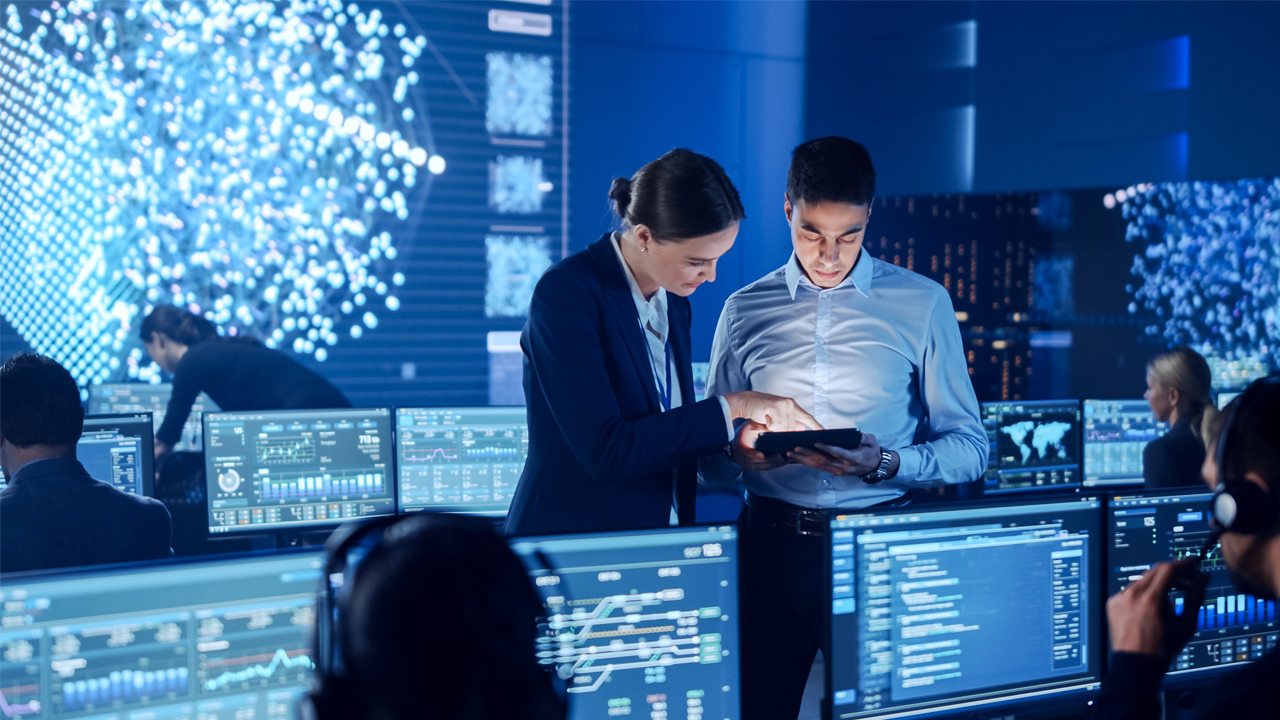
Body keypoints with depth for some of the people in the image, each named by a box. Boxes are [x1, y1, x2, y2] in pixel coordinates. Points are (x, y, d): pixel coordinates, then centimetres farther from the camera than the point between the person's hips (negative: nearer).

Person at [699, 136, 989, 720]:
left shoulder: (922, 305, 5)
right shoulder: (744, 311, 10)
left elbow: (969, 448, 3)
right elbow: (709, 461, 11)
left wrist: (885, 464, -15)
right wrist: (740, 452, -12)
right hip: (771, 545, 1)